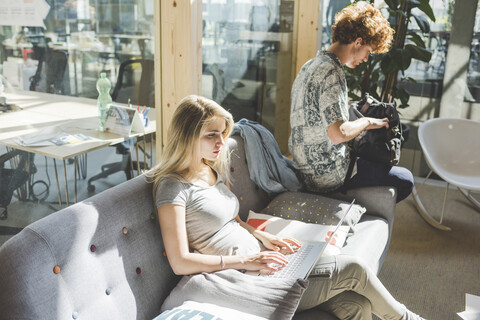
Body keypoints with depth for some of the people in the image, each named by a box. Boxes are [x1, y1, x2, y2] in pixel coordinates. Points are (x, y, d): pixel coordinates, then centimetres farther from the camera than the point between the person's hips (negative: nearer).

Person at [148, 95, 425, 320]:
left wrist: (264, 237, 3)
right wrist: (245, 261, -20)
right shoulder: (173, 187, -15)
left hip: (259, 259, 8)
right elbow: (180, 263, -19)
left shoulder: (215, 170, 11)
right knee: (353, 269, -7)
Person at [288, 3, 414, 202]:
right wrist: (367, 122, -10)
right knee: (405, 180, 6)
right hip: (327, 176, -10)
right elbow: (338, 134, -29)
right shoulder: (331, 71, -21)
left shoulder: (309, 66, 9)